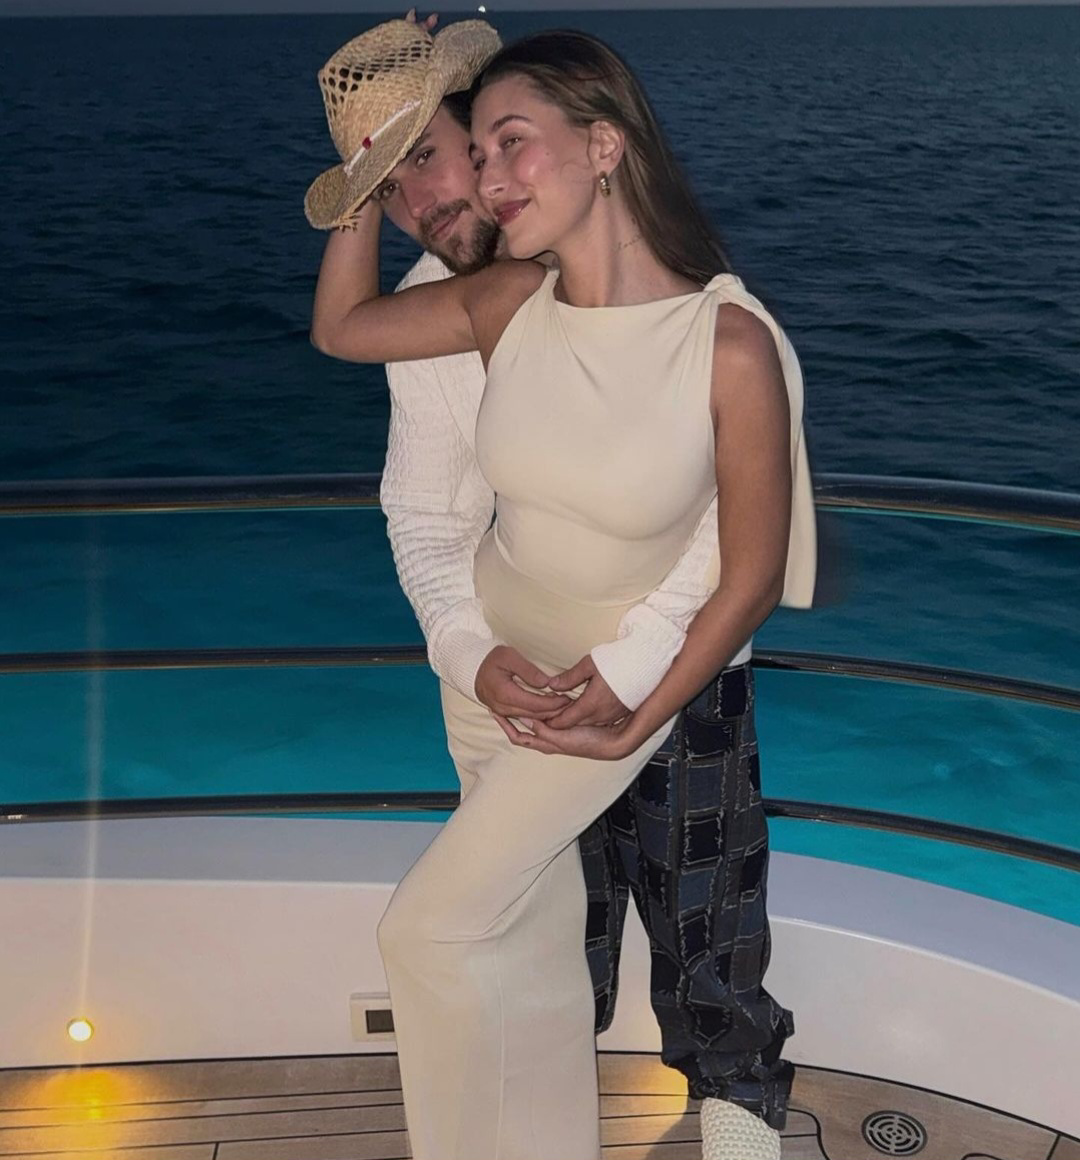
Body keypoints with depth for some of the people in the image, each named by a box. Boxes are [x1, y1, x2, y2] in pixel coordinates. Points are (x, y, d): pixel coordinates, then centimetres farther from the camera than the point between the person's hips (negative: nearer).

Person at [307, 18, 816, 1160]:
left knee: (434, 927, -3)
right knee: (529, 933, 18)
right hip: (490, 655, 4)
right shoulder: (512, 302, -13)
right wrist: (370, 186, -5)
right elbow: (340, 326, 5)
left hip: (641, 679, -4)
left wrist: (632, 722, -14)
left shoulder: (731, 344, -25)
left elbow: (752, 576, -17)